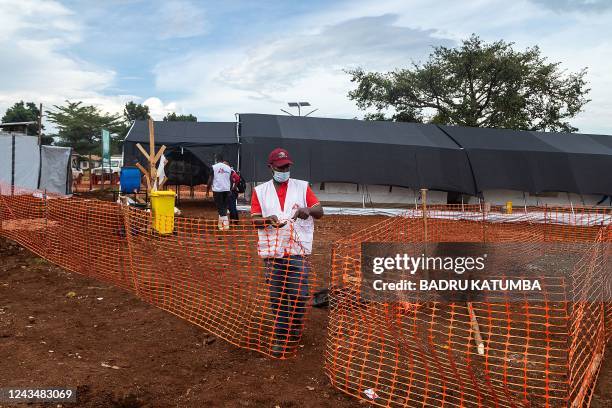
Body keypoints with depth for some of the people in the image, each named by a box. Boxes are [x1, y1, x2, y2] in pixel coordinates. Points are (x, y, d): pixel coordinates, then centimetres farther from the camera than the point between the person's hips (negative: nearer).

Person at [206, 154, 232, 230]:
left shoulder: (214, 167, -2)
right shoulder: (228, 168, 9)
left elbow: (210, 180, -5)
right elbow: (231, 181, 11)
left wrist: (207, 191, 3)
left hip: (217, 190, -4)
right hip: (226, 190, 4)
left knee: (220, 208, 0)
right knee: (224, 207, 14)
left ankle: (226, 224, -10)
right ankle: (221, 224, 22)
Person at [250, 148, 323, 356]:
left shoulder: (302, 187, 7)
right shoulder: (260, 191, 9)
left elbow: (320, 211, 1)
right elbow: (254, 220, 3)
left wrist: (308, 210, -22)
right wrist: (269, 220, -20)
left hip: (299, 251, -1)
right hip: (272, 252, 1)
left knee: (299, 296, -5)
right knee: (276, 297, 6)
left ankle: (293, 337, 16)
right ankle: (279, 338, 21)